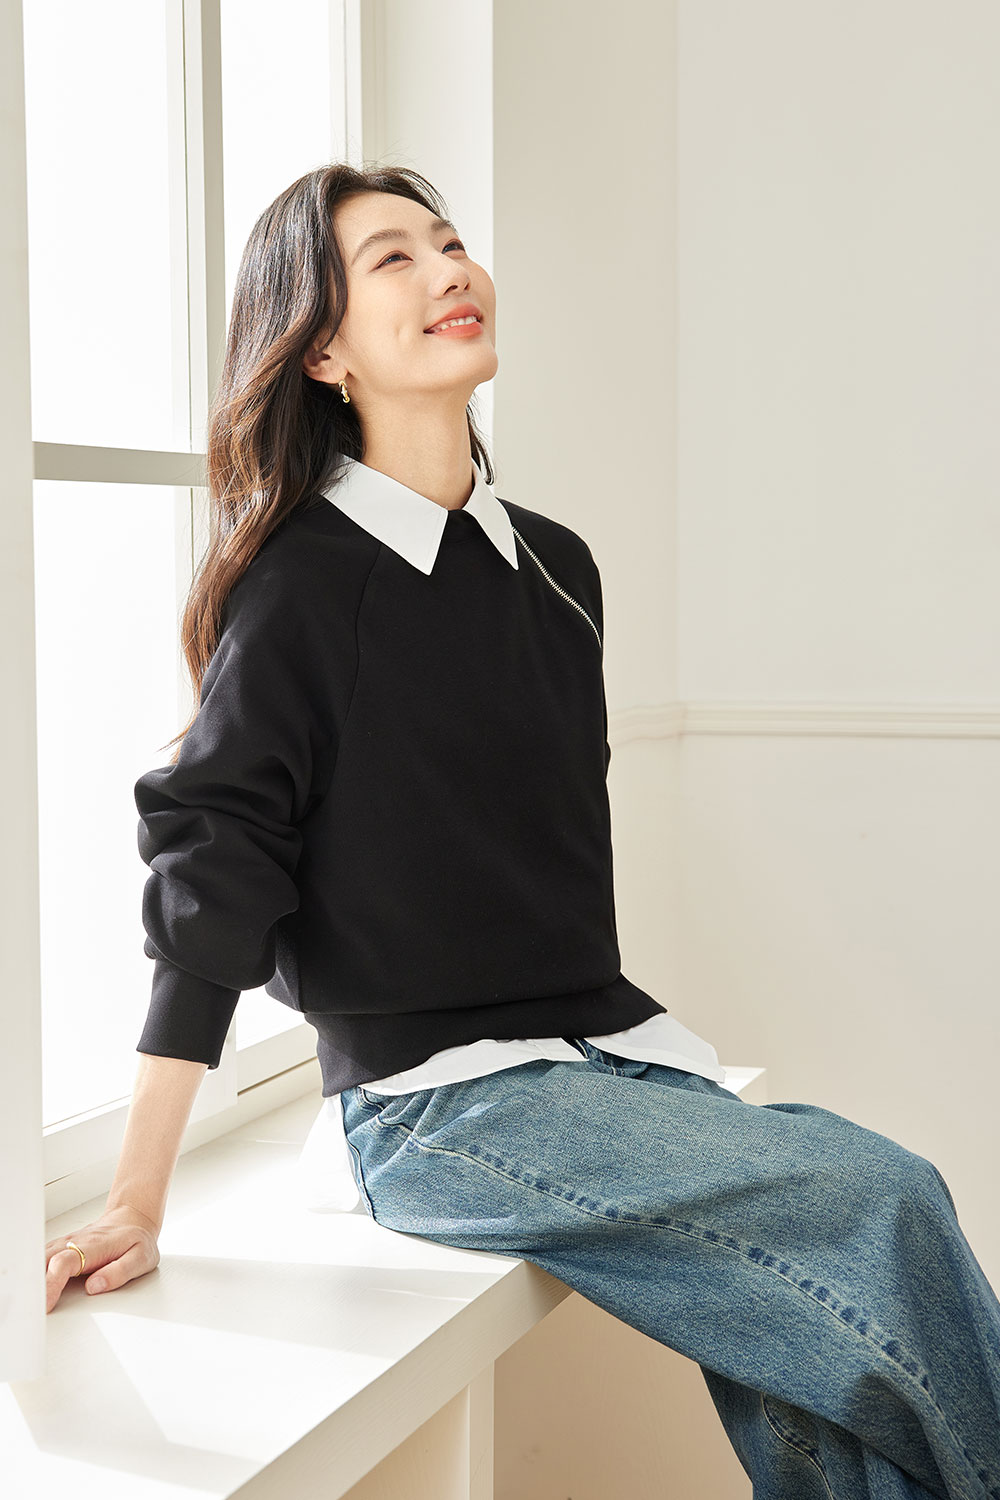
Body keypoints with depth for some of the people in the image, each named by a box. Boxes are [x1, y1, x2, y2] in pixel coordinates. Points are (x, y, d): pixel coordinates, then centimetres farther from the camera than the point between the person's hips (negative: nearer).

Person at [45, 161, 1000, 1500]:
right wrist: (134, 1209, -13)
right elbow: (211, 872, -11)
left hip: (608, 1046, 6)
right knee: (886, 1200, -17)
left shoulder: (556, 568, 11)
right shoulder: (301, 586, -7)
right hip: (438, 1097, -5)